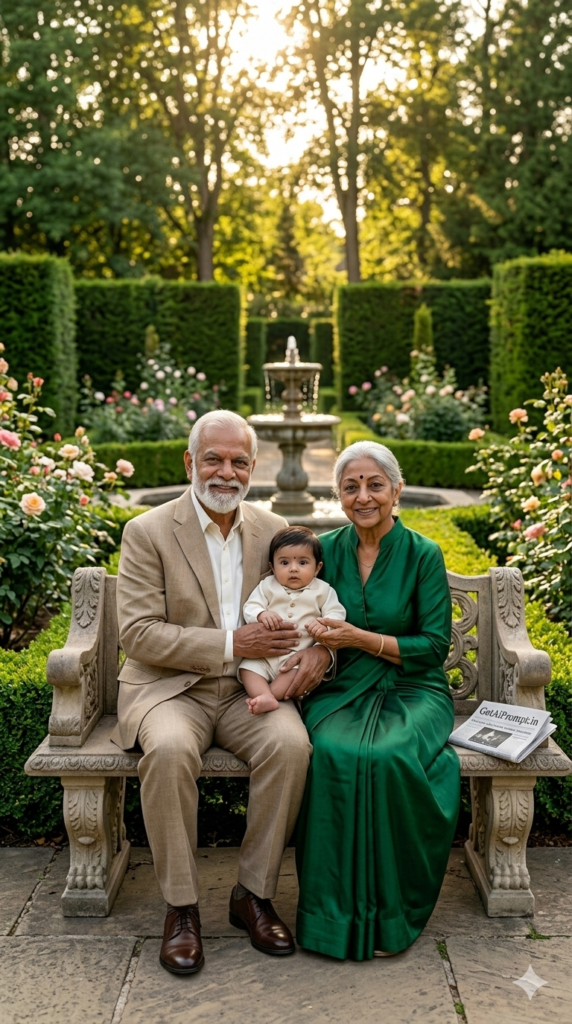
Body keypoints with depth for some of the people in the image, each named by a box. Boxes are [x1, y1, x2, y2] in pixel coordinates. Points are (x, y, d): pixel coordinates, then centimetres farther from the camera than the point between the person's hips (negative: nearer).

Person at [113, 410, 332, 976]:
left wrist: (318, 649, -10)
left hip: (251, 689, 3)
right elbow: (137, 633, -12)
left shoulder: (274, 531, 8)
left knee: (290, 743, -27)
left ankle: (253, 893, -7)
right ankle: (181, 906, -13)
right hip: (170, 687, -2)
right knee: (169, 750, -34)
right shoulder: (148, 532, -4)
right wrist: (231, 644, -20)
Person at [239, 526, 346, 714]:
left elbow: (337, 614, -2)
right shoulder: (267, 586, 8)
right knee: (248, 666, -20)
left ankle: (271, 693, -29)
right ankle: (265, 698, -37)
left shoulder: (322, 590, 5)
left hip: (302, 654, -2)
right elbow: (249, 608, 0)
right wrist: (261, 615, -24)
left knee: (301, 670, -31)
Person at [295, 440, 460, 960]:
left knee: (389, 757, -33)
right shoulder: (326, 551, 6)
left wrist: (359, 637, -16)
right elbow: (314, 629, 14)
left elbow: (434, 646, -6)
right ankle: (338, 910, -16)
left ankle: (391, 913, -13)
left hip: (412, 690, -2)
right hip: (343, 691, 2)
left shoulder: (423, 555, -2)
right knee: (329, 753, -31)